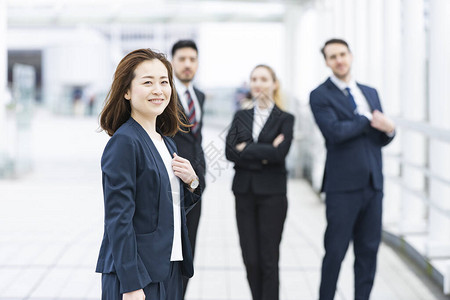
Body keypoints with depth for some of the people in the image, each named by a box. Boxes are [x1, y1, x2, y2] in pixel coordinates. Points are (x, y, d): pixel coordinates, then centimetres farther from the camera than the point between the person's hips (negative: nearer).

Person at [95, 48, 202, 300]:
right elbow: (119, 219, -16)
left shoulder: (167, 143, 12)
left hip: (170, 271, 8)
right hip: (136, 276, -8)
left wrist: (191, 183, 1)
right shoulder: (124, 142, -12)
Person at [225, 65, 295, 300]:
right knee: (250, 259, 5)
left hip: (272, 193, -3)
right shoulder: (241, 116, 11)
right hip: (245, 192, 3)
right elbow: (230, 151, -3)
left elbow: (280, 152, -15)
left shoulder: (284, 119, 2)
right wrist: (263, 155, -12)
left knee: (268, 259, -1)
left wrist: (245, 149, -9)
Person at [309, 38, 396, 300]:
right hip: (344, 185, -5)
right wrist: (368, 121, -8)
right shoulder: (320, 96, -3)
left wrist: (389, 129, -9)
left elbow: (381, 138, 14)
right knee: (336, 251, 0)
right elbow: (334, 132, -19)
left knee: (369, 249, 8)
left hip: (372, 183, 5)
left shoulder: (371, 93, 16)